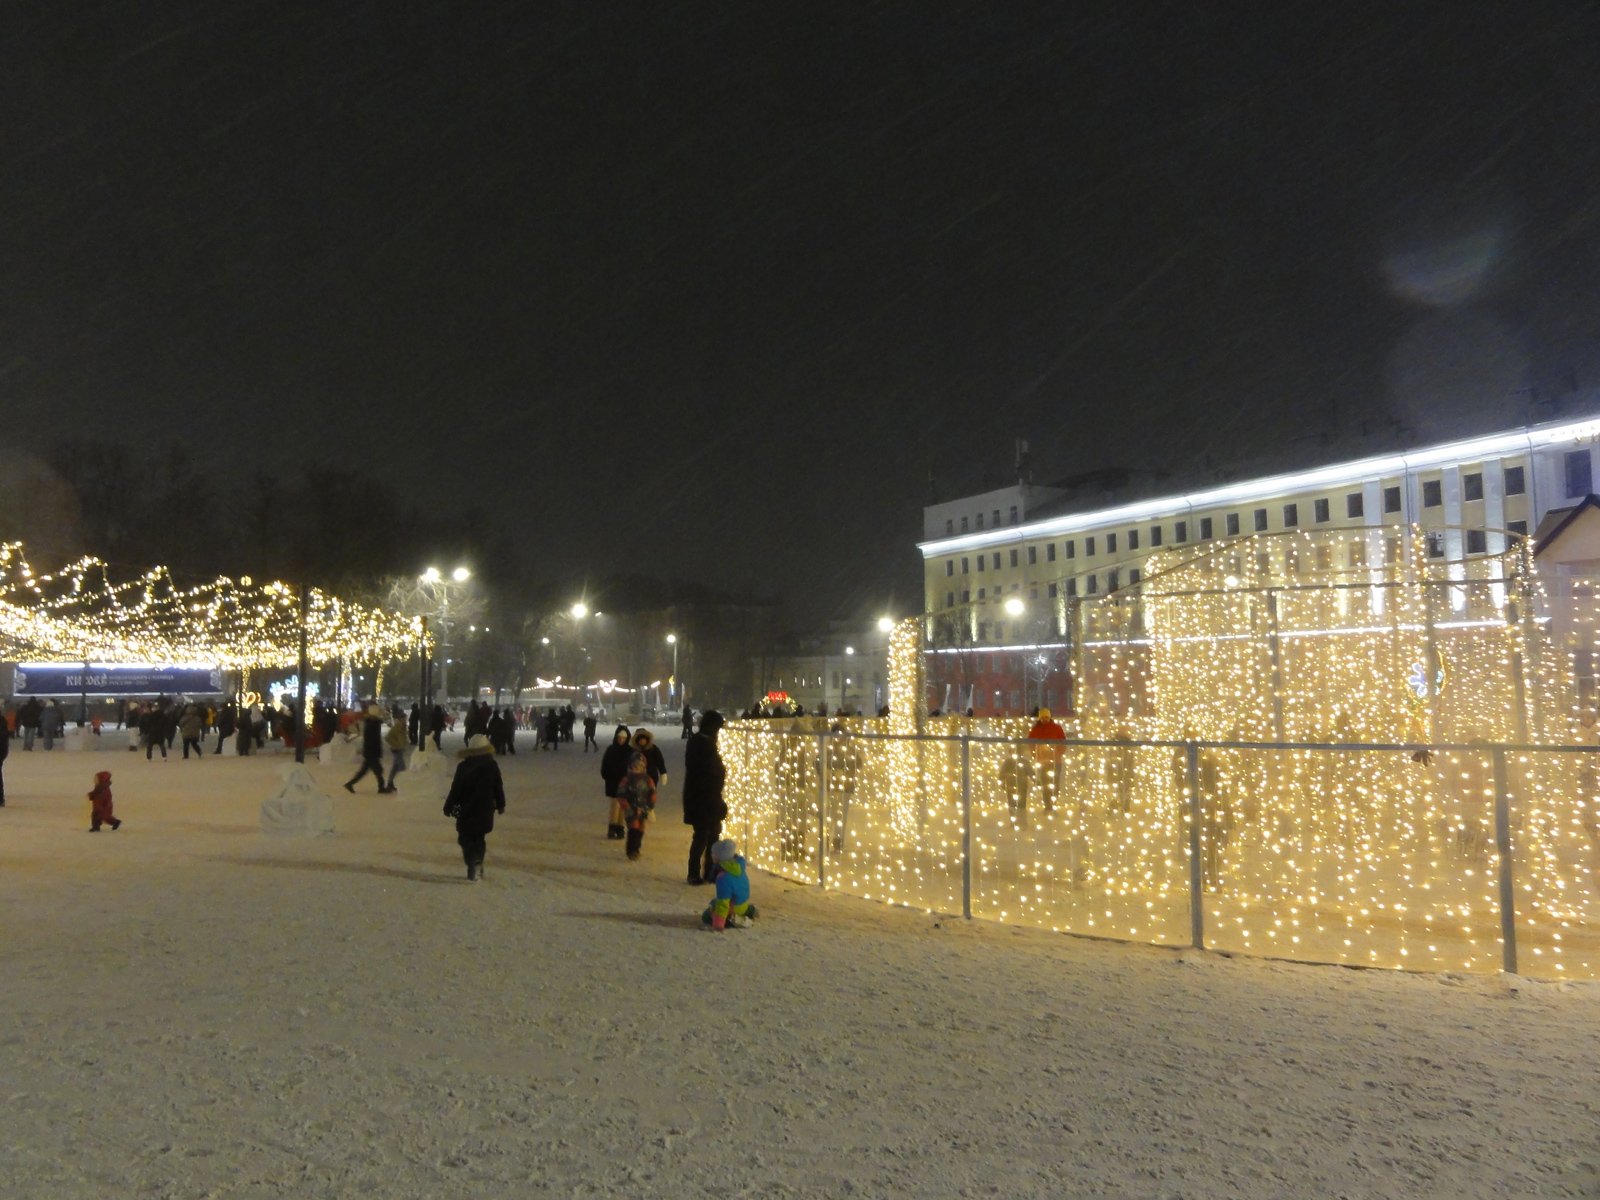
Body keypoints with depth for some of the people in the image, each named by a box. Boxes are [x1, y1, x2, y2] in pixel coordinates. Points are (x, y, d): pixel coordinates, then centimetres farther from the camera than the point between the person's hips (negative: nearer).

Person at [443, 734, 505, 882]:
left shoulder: (463, 767, -12)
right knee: (479, 839, 18)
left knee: (466, 839, 3)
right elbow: (498, 788, 7)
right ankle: (477, 868, 20)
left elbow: (455, 790, -9)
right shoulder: (492, 766, -2)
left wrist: (448, 807, 3)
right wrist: (501, 804, 20)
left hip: (467, 811, -3)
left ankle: (473, 870, -13)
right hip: (485, 811, 4)